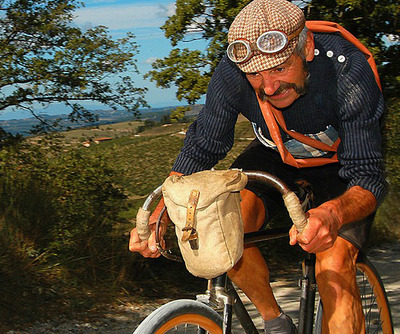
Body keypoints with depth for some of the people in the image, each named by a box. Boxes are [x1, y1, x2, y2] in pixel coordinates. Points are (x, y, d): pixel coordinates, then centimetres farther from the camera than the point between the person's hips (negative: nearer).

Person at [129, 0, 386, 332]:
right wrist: (160, 213, -33)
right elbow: (201, 147, -18)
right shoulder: (233, 73, -27)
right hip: (277, 155, 3)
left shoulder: (349, 72, -35)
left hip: (342, 163, -2)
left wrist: (333, 213, -59)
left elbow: (368, 176, -35)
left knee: (334, 267, -26)